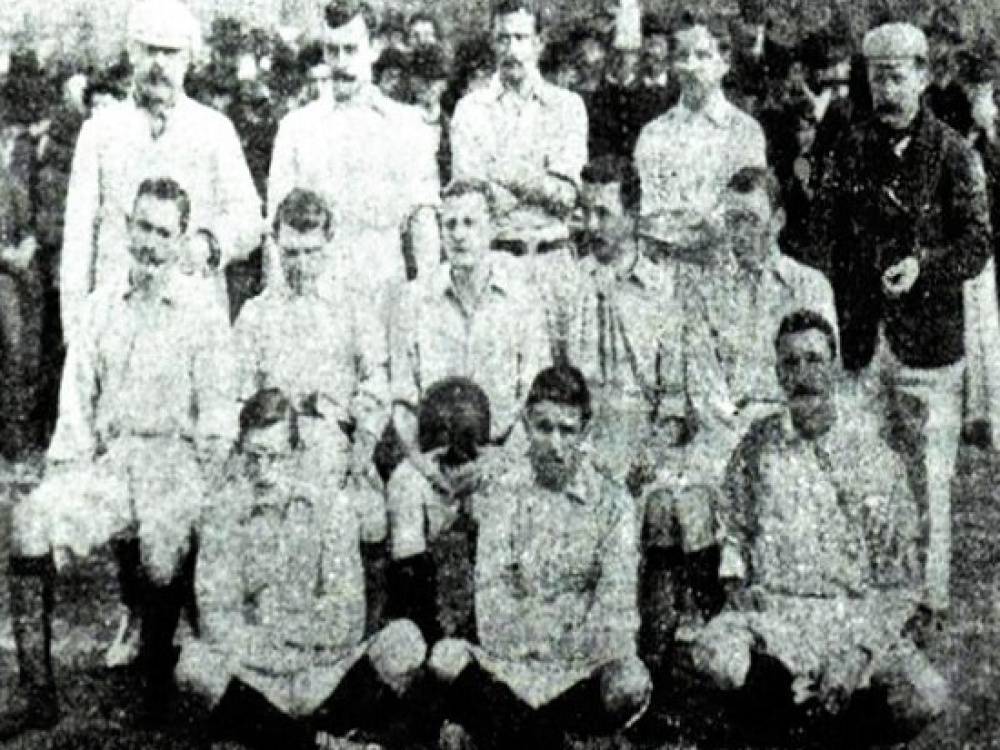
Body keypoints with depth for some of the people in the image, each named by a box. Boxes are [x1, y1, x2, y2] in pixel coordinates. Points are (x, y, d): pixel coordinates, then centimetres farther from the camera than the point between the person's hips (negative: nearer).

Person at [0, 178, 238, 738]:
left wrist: (194, 488, -9)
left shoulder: (206, 319, 6)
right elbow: (77, 397, 13)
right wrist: (68, 471, -1)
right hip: (109, 459, 3)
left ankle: (158, 698, -5)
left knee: (161, 554, -29)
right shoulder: (102, 309, 18)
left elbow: (217, 418, 2)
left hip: (174, 457, -3)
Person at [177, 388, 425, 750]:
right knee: (194, 661, -30)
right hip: (256, 676, 0)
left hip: (327, 669, 0)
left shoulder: (332, 504, -6)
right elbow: (215, 620, -13)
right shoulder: (223, 513, -6)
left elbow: (345, 618, -11)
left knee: (404, 642, -25)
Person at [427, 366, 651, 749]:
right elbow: (491, 588, -7)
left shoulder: (611, 503, 2)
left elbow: (616, 600, -7)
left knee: (631, 686, -31)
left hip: (581, 660, 1)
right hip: (509, 656, 0)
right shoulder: (501, 494, 3)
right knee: (446, 659, -29)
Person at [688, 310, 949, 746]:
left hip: (859, 615, 0)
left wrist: (860, 647, -13)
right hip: (772, 611, 0)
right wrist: (738, 585, -4)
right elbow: (734, 532, 16)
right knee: (714, 654, -33)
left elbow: (900, 576, 0)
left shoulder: (872, 452, 2)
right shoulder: (758, 446, 7)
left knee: (923, 701, -27)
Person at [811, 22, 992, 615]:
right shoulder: (853, 149, 10)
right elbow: (827, 226, 16)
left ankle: (931, 603, 10)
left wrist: (923, 265, -19)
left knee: (930, 478, 0)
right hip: (862, 335, 3)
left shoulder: (953, 154, -1)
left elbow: (978, 244, -3)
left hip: (929, 336, -3)